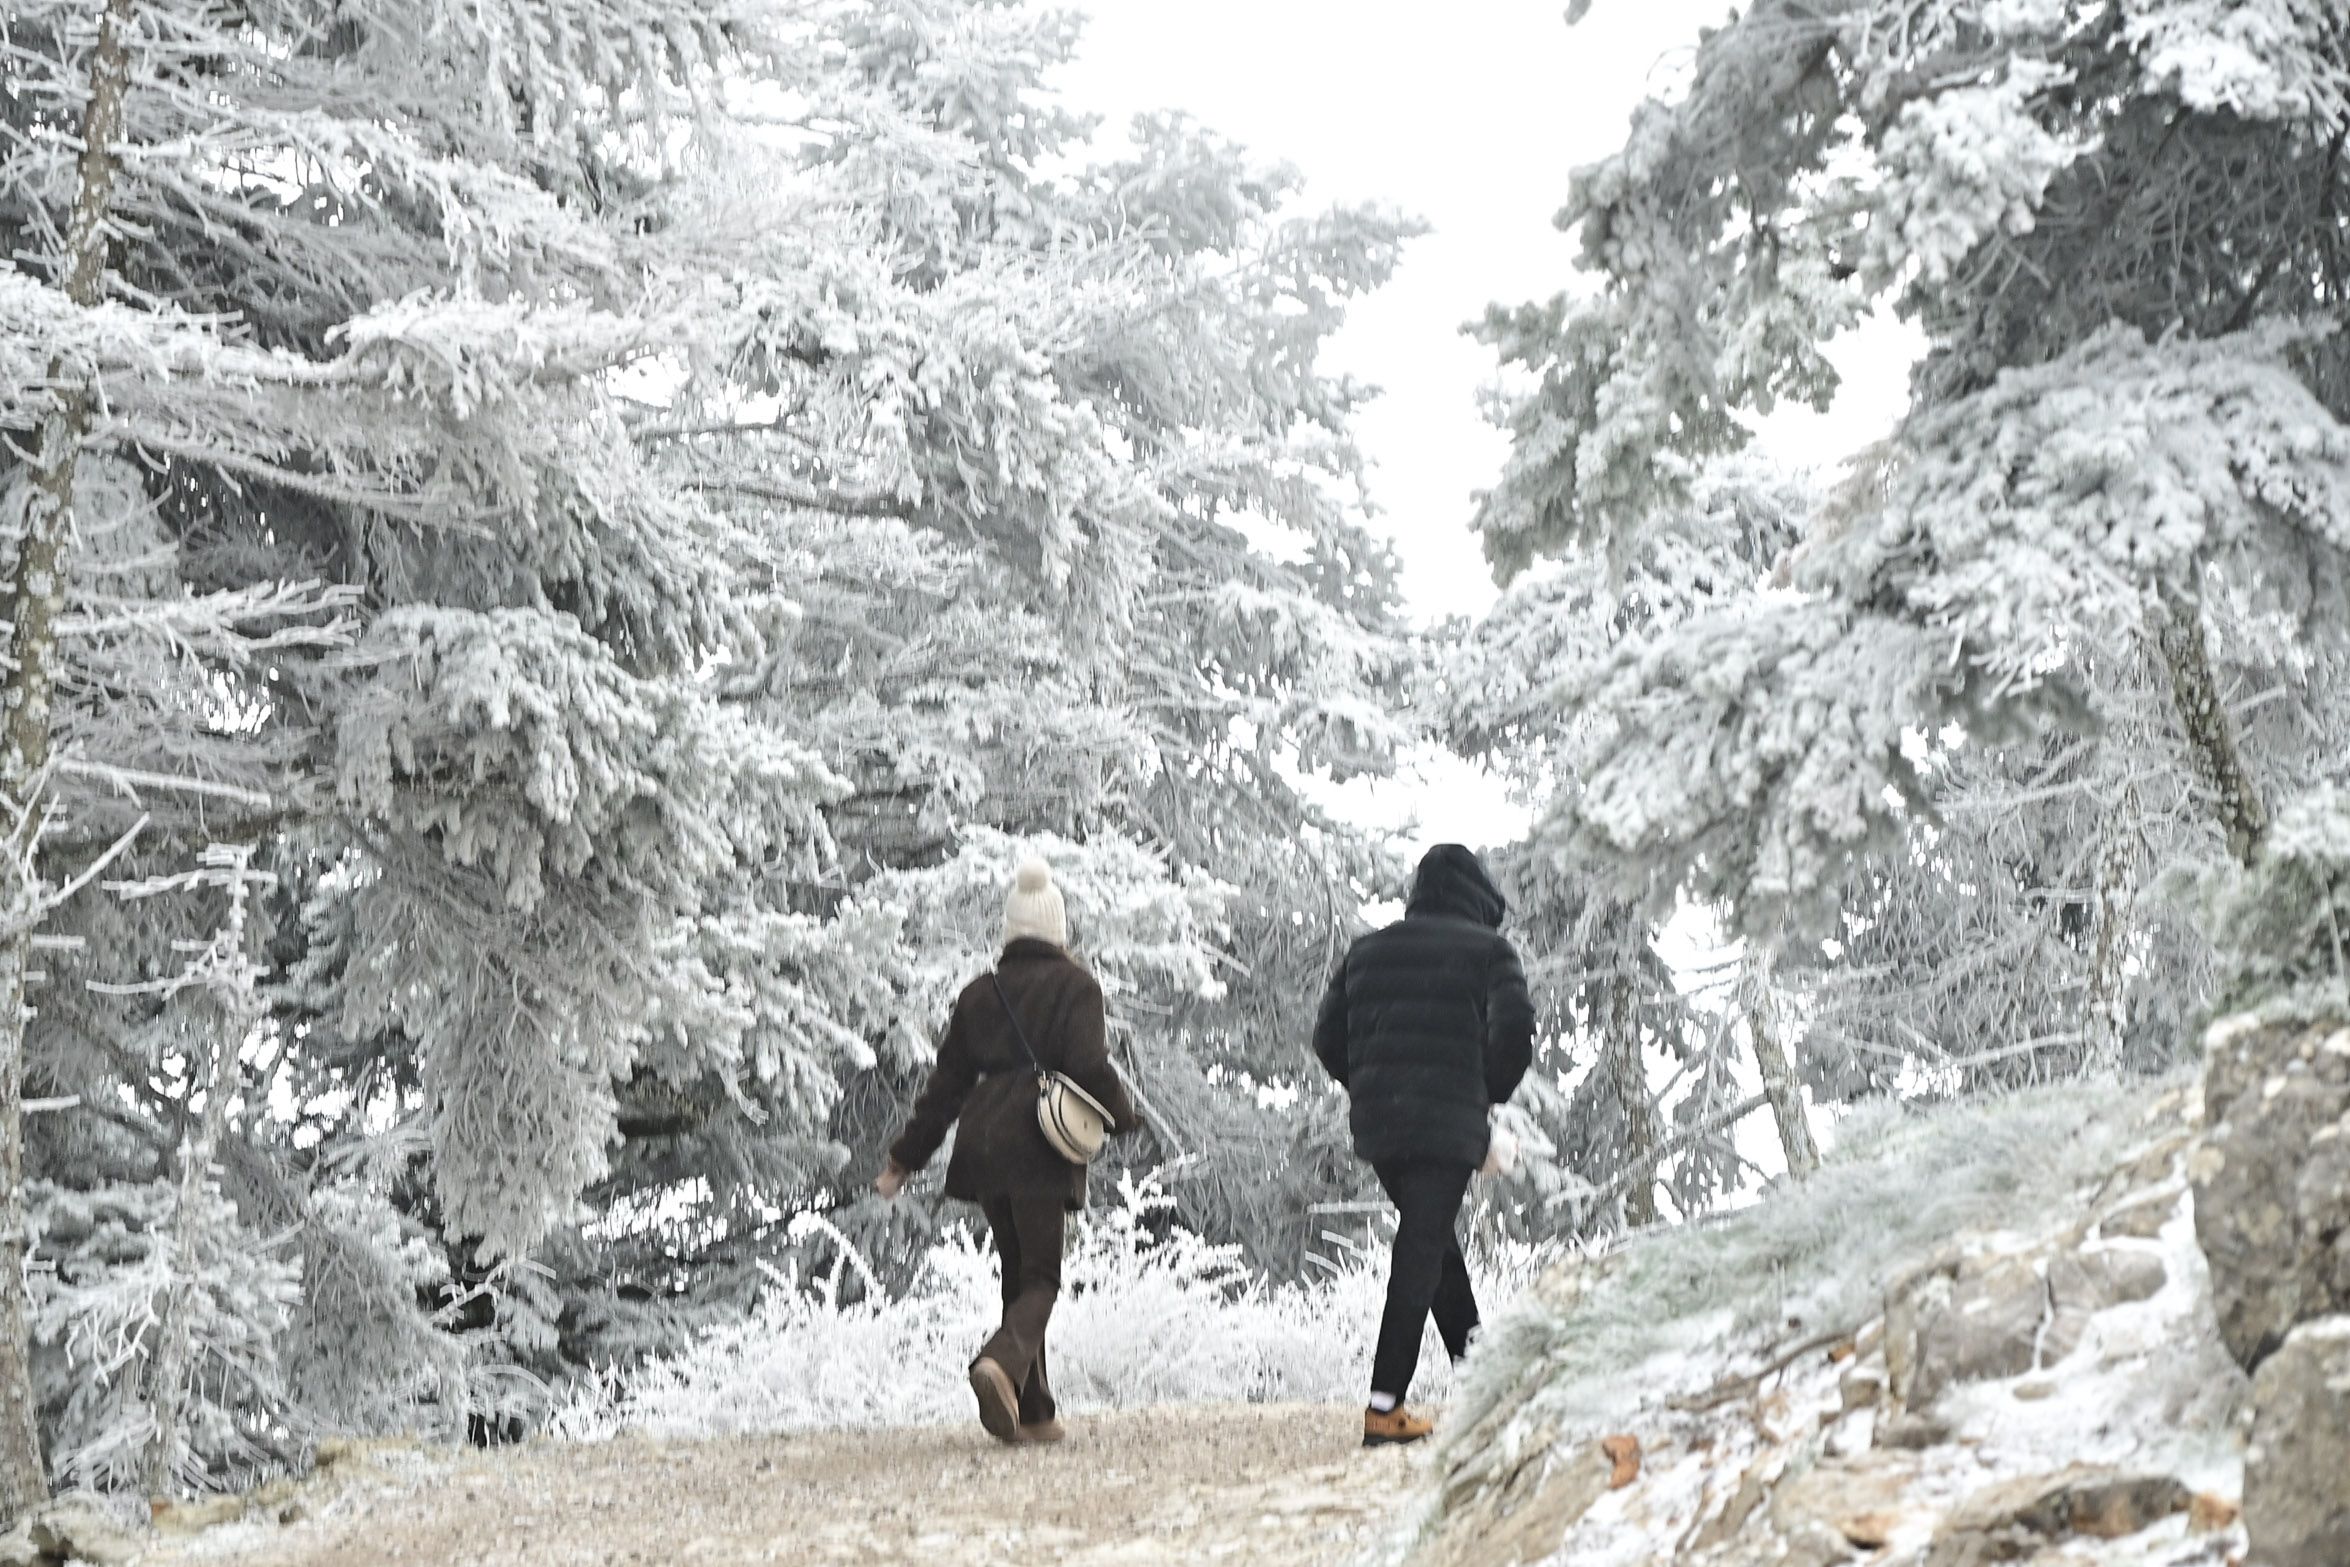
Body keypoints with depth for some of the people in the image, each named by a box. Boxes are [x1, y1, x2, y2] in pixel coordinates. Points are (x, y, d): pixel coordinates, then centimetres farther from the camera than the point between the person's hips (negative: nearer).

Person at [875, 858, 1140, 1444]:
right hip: (1040, 1150, -5)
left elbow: (946, 1082, 13)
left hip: (983, 1143, 5)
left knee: (1017, 1274, 14)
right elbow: (1089, 1065, -11)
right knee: (1041, 1279, -1)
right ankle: (1001, 1361, -31)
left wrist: (905, 1159, 16)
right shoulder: (1075, 985, 0)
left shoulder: (978, 993, 13)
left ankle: (1033, 1412, 12)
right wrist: (1122, 1116, 7)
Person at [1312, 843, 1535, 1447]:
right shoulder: (1487, 950, 0)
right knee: (1422, 1256, -6)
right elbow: (1516, 1030, -11)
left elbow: (1328, 1037, 11)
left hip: (1375, 1125, 5)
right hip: (1448, 1126, -5)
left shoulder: (1368, 950, 14)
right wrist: (1490, 1094, 4)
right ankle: (1384, 1408, -10)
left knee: (1430, 1237, 23)